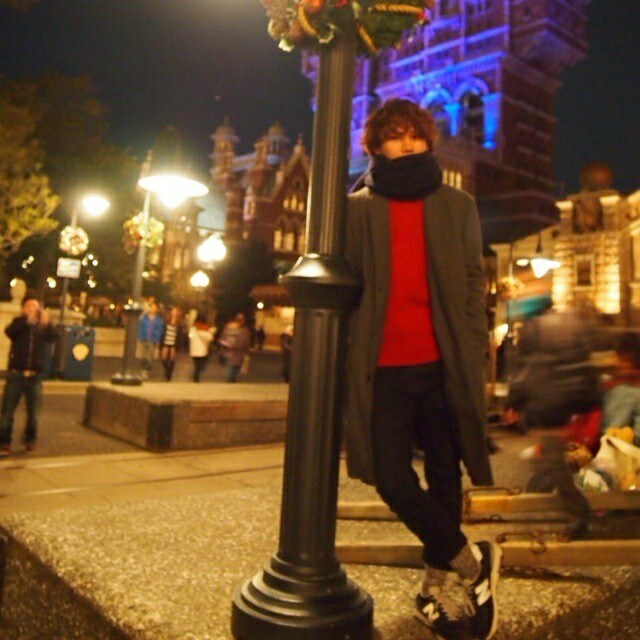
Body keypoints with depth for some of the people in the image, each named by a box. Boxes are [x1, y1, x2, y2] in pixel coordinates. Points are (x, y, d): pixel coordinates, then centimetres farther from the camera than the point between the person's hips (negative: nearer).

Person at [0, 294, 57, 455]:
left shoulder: (42, 327, 7)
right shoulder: (19, 323, 5)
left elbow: (52, 337, -13)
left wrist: (47, 323, -32)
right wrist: (26, 318, -27)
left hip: (35, 376, 1)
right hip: (16, 374, -1)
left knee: (33, 412, 8)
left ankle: (30, 440, 24)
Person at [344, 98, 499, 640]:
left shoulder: (458, 207, 11)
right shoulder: (357, 209, 8)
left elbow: (473, 285, 8)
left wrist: (473, 356, 0)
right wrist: (350, 360, -1)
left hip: (443, 365, 1)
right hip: (383, 368, 0)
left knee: (445, 478, 9)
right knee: (393, 480, -6)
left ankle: (437, 588, 29)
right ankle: (472, 560, 18)